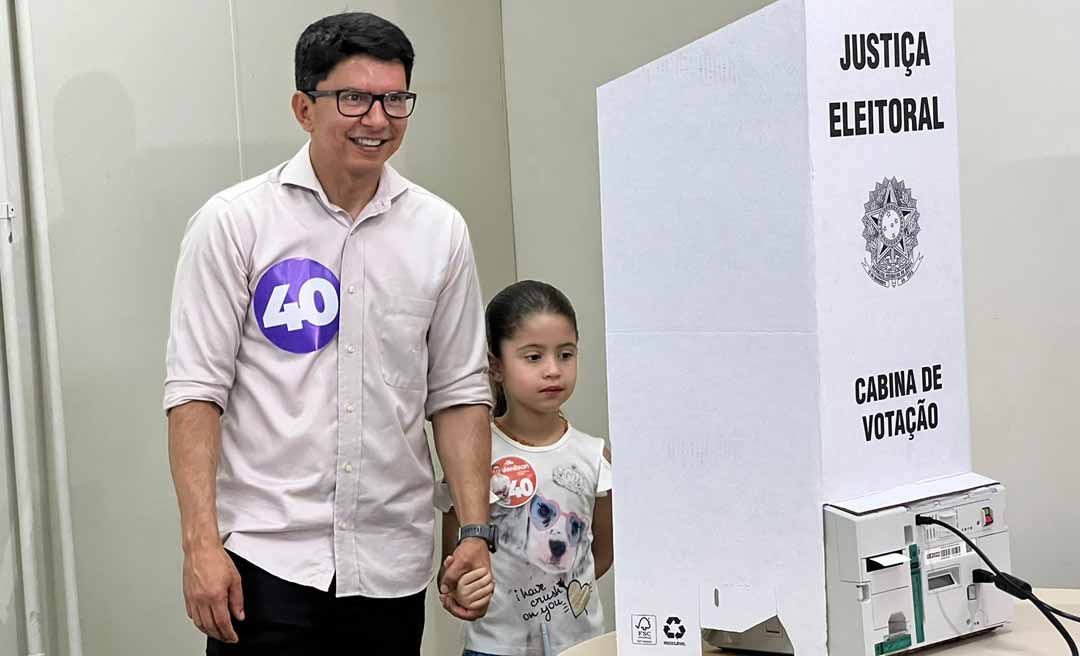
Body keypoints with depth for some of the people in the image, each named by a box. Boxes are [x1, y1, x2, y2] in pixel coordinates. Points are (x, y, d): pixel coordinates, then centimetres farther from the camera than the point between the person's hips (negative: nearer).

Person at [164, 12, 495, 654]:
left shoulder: (440, 229, 5)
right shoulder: (233, 222, -4)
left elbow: (459, 391, 9)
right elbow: (196, 390, -5)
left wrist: (476, 532, 2)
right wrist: (201, 543, -12)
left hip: (393, 566, 3)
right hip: (266, 556, -3)